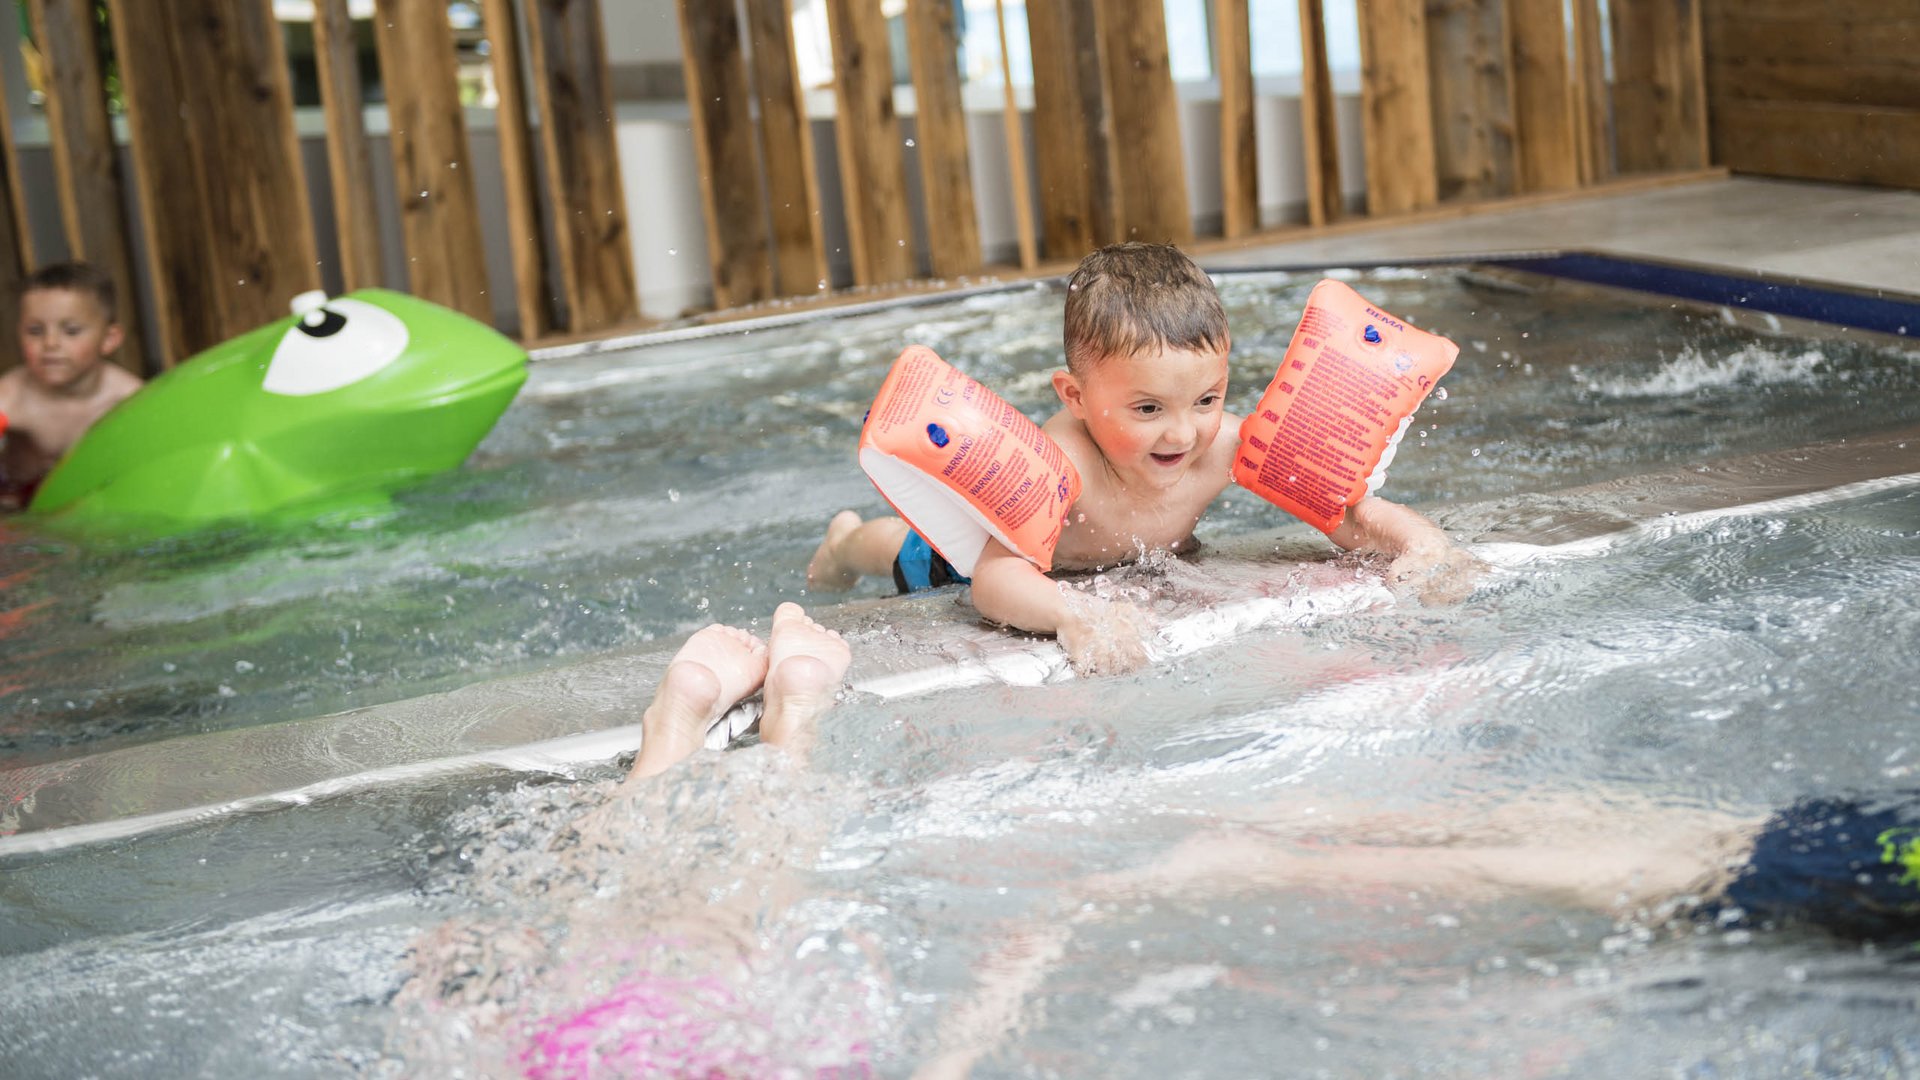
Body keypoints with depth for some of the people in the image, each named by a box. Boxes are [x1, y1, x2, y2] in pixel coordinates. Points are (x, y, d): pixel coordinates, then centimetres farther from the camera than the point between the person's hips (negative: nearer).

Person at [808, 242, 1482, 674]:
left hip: (1143, 561, 4)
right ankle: (853, 540, 60)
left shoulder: (1230, 445, -40)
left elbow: (1356, 515, -32)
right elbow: (996, 577, -60)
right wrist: (1076, 615, -78)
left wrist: (1422, 544, -52)